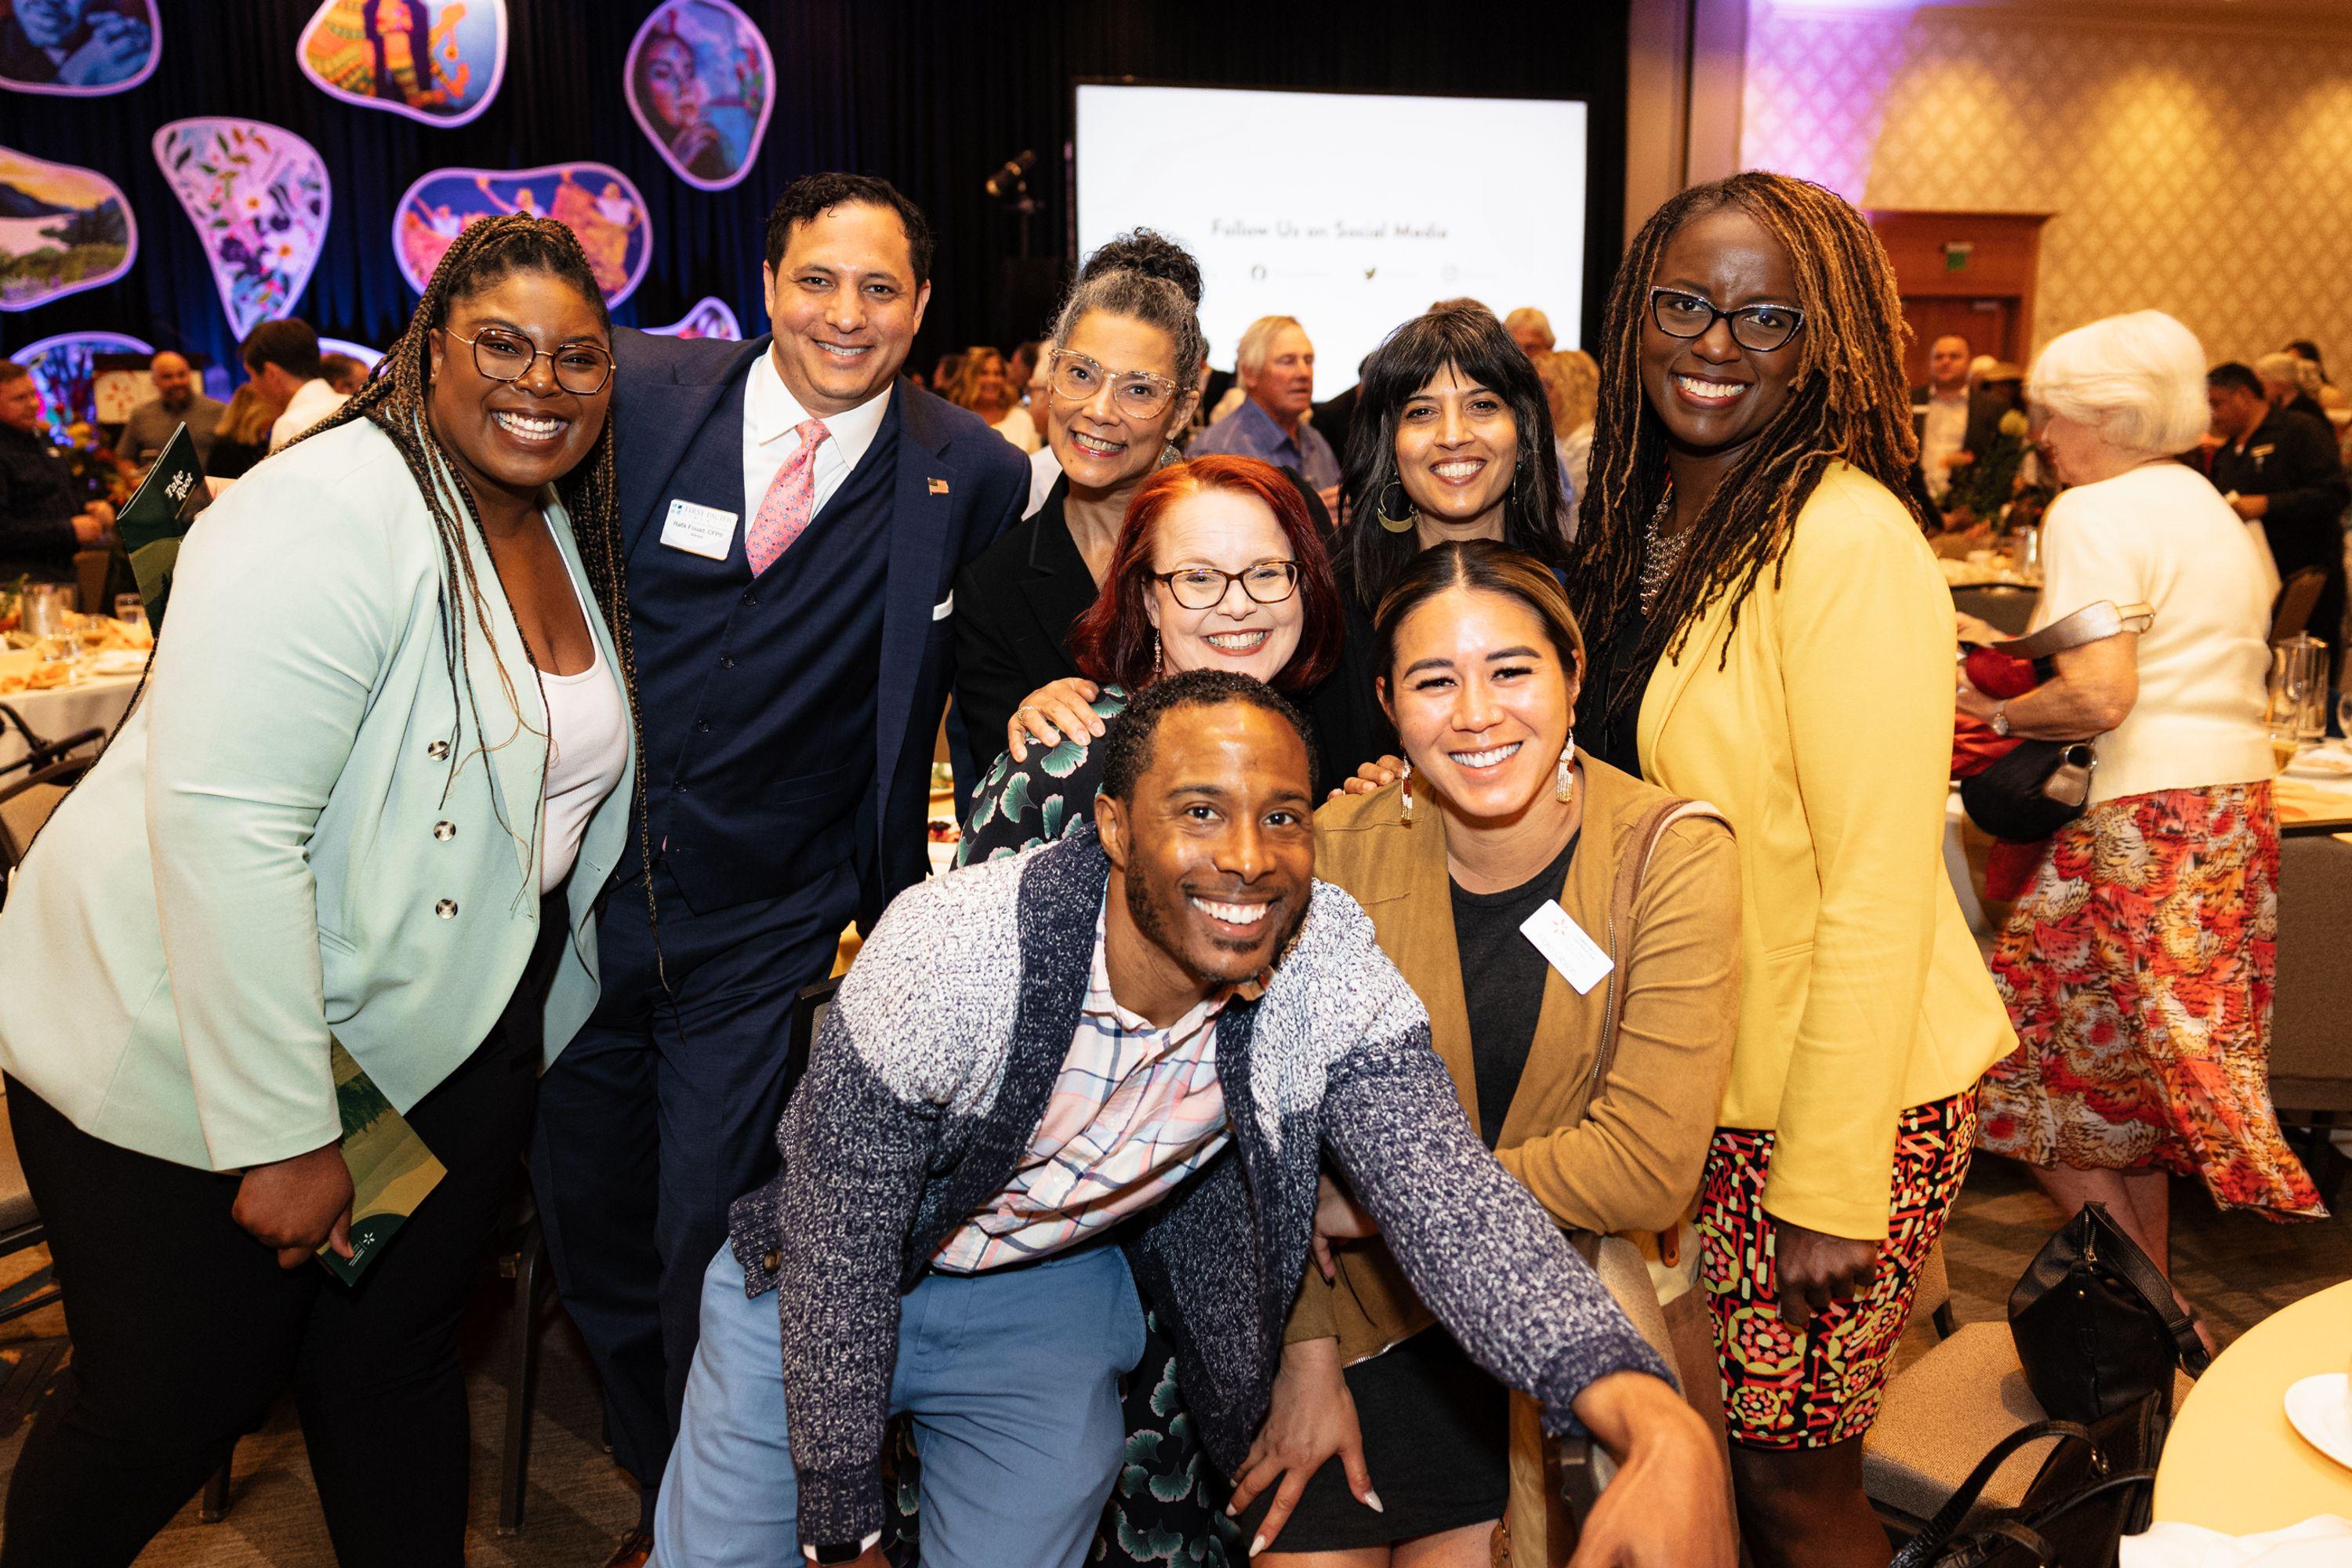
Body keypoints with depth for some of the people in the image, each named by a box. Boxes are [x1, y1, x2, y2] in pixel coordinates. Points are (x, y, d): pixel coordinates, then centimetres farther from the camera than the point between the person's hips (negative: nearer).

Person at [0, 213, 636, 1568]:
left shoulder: (572, 535, 6)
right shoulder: (333, 516, -20)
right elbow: (223, 825, -26)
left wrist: (540, 1002, 14)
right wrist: (280, 1133, -25)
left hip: (445, 1044, 7)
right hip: (202, 1055, -6)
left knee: (398, 1363, 18)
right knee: (173, 1404, 9)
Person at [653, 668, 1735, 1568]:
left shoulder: (1331, 970, -25)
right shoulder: (949, 950, -33)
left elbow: (1446, 1192, -35)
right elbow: (841, 1250, -23)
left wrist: (1662, 1430, -52)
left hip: (1058, 1291, 2)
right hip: (832, 1280, -1)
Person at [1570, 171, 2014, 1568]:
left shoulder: (1850, 541, -19)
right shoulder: (1653, 525, 5)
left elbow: (1877, 888, -20)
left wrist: (1831, 1187, -18)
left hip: (1840, 1097, -7)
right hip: (1691, 1082, 7)